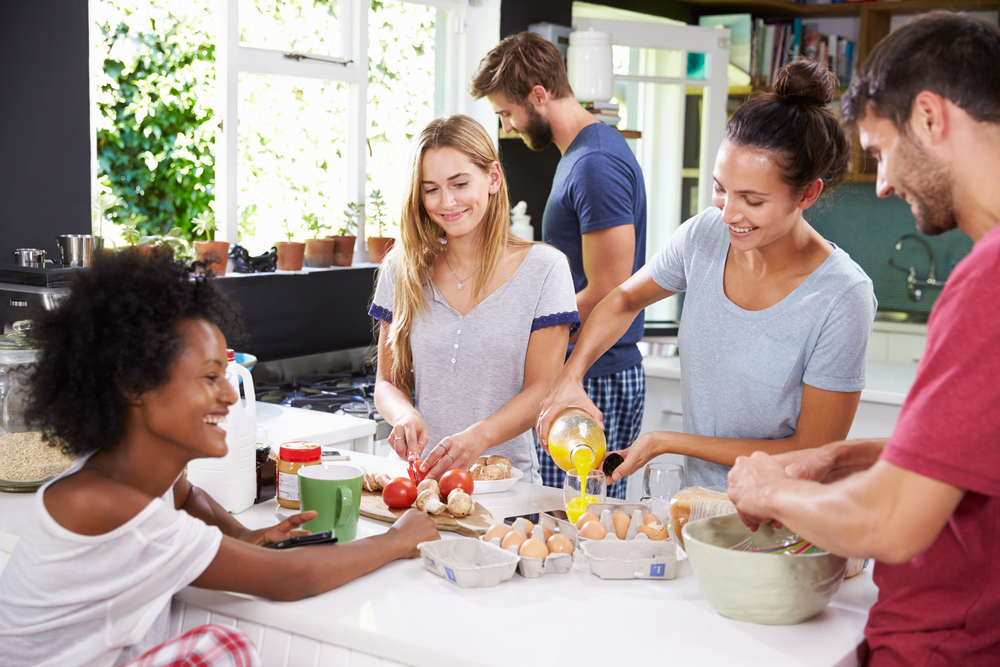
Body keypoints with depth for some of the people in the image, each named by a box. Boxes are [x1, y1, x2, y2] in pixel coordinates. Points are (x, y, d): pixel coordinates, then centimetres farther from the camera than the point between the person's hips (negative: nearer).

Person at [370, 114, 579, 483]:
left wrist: (477, 438, -20)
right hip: (422, 479, 3)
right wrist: (405, 415, -10)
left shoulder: (543, 268, 2)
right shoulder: (403, 269, 10)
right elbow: (387, 381, 13)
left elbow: (541, 390, -3)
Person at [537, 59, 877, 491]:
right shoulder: (705, 235, -3)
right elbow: (625, 300, 16)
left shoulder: (842, 298, -18)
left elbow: (814, 452, -12)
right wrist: (569, 377, 0)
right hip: (699, 504, 5)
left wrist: (668, 442, -11)